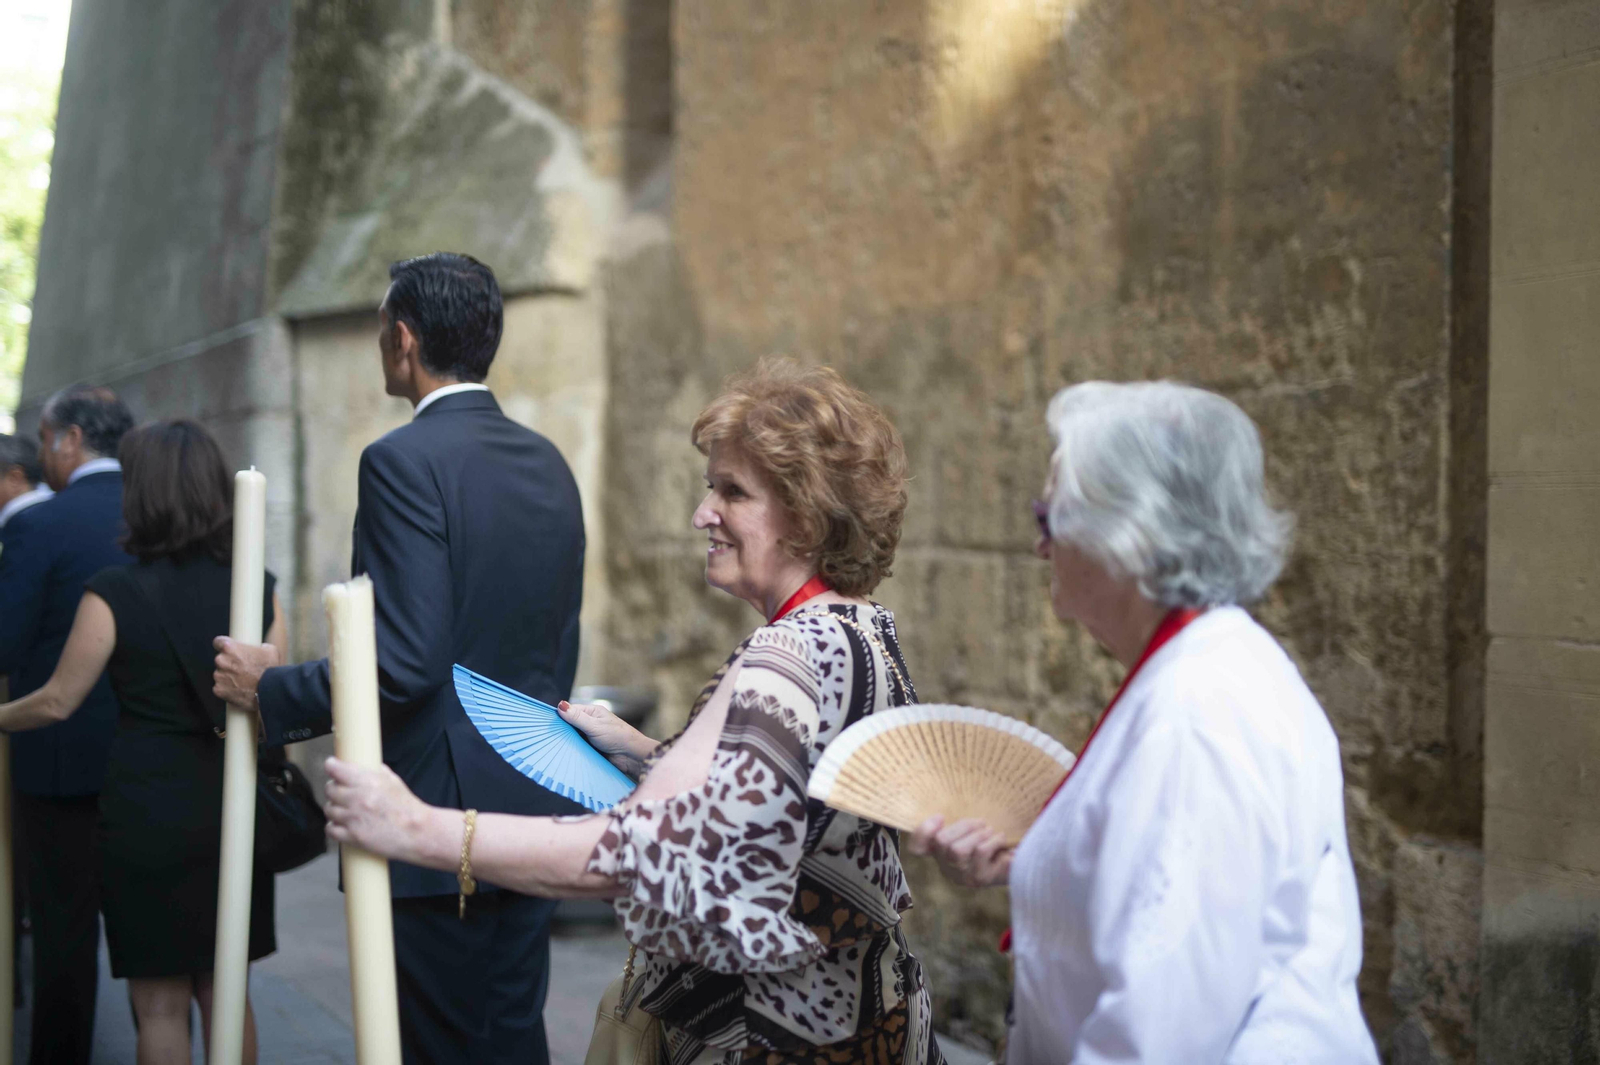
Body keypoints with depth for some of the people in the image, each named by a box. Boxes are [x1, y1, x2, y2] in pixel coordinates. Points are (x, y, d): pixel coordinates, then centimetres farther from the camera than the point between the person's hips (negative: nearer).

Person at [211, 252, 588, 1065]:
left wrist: (271, 690, -8)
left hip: (438, 815, -8)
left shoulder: (404, 460, -14)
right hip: (533, 810, 8)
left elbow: (406, 660, -21)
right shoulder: (549, 464, 10)